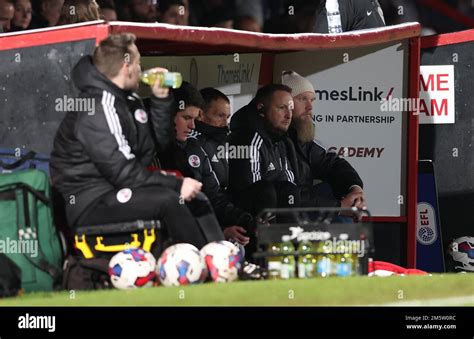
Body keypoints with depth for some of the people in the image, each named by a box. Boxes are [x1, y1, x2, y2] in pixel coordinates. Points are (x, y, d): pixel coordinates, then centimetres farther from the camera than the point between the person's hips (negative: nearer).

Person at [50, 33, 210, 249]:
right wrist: (176, 184, -21)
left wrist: (161, 100, 5)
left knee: (197, 199, 6)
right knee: (168, 201, -27)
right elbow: (121, 171, -25)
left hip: (114, 193, 11)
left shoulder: (127, 100, 11)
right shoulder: (99, 108, -20)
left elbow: (157, 143, 17)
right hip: (88, 204, -11)